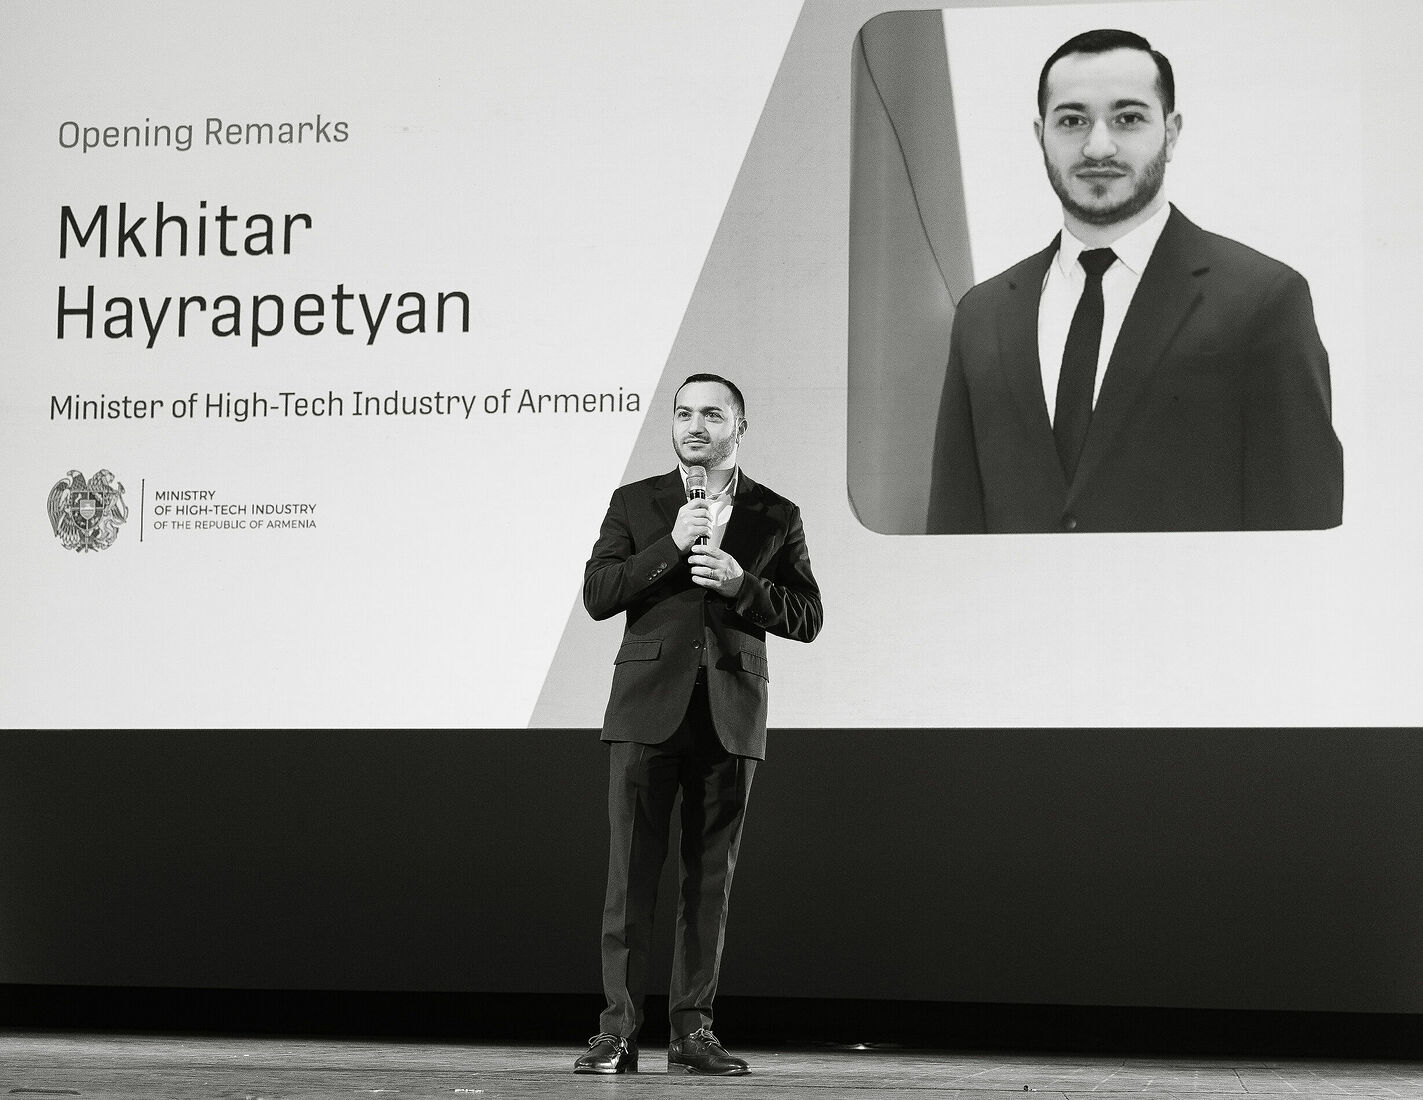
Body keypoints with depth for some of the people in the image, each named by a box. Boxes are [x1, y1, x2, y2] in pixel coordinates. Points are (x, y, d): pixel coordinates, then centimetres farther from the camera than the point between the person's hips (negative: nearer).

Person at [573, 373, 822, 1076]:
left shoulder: (776, 517, 10)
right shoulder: (635, 504, 10)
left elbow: (806, 617, 6)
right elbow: (598, 594, 0)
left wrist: (741, 583, -10)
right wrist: (672, 546, -10)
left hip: (730, 718, 1)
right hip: (648, 708, -1)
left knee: (710, 880, 3)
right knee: (630, 873, -4)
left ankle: (692, 1031, 9)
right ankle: (617, 1030, -2)